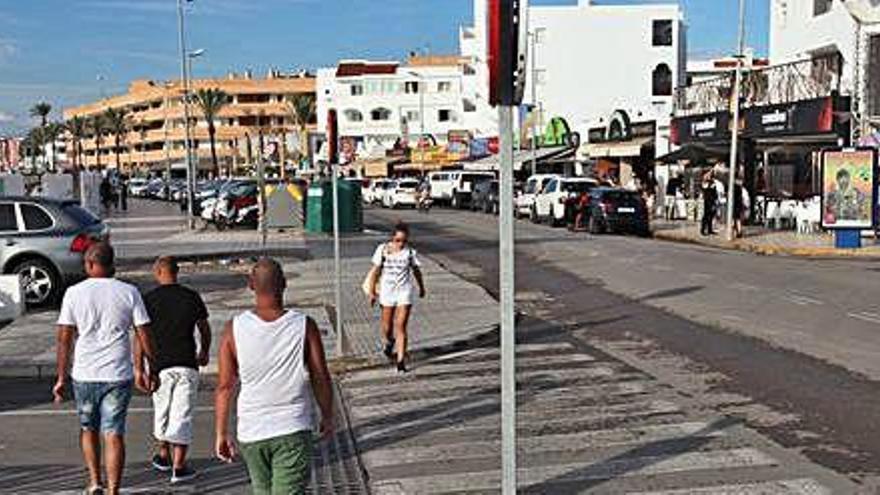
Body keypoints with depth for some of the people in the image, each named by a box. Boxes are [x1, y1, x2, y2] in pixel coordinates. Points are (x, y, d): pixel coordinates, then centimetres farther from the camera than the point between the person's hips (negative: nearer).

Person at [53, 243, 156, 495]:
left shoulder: (74, 293, -1)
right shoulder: (128, 292, -1)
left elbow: (64, 338, -2)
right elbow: (144, 335, -1)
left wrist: (61, 378, 4)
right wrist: (150, 369, 9)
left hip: (84, 374, 1)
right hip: (118, 375, -1)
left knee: (88, 428, 21)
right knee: (114, 434, 2)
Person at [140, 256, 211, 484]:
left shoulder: (149, 299, -4)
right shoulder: (192, 297, 1)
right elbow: (205, 329, 9)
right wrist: (204, 352, 26)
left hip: (160, 364, 0)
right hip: (187, 363, 0)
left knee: (161, 410, 19)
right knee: (182, 414, 2)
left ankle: (164, 456, 35)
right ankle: (178, 467, 0)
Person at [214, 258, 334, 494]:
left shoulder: (234, 329, -7)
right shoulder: (304, 326, -10)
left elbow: (224, 387, -3)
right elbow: (321, 379, -3)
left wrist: (221, 434, 7)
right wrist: (327, 417, 13)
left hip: (251, 432, 3)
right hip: (293, 430, -2)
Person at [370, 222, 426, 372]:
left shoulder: (410, 252, -5)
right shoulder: (383, 250, -5)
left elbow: (416, 271, 10)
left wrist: (421, 288, 22)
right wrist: (372, 292, 0)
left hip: (405, 292, -1)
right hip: (387, 292, 1)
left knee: (401, 327, -8)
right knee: (387, 326, 13)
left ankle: (400, 360, -4)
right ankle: (387, 343, 47)